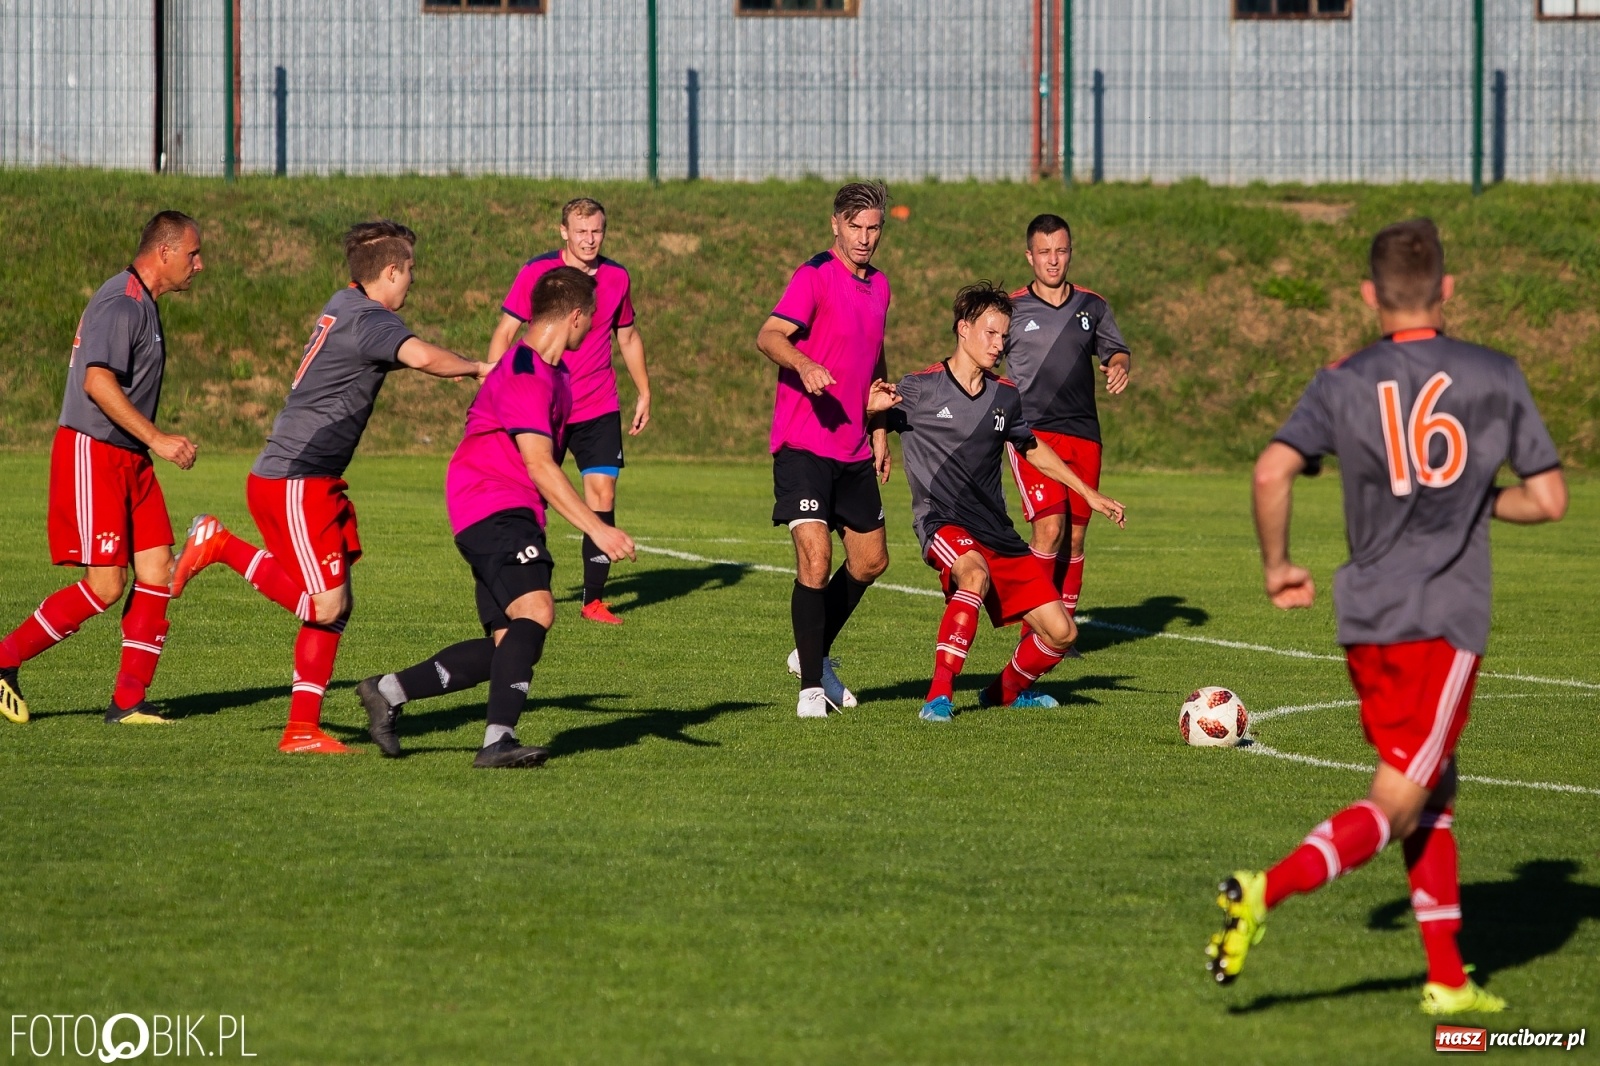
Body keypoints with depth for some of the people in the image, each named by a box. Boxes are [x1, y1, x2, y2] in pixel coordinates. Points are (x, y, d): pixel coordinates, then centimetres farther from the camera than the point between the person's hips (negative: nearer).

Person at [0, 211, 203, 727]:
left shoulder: (142, 305, 17)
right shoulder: (120, 303, -16)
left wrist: (150, 444, 22)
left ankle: (128, 701, 4)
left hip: (129, 458, 10)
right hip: (91, 453, -10)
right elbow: (98, 381, -26)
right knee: (105, 587, -10)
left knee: (156, 571, 1)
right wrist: (156, 438, -25)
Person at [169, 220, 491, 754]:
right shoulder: (370, 320, -16)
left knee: (335, 606, 9)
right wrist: (475, 368, -19)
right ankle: (224, 546, -2)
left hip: (313, 481, 10)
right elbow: (423, 356, -36)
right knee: (326, 606, -11)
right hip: (294, 483, -10)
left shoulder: (344, 305, 14)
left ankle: (303, 729, 9)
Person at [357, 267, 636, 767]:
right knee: (535, 610, -28)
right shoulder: (524, 376, -15)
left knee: (508, 644, 2)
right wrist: (596, 529, -26)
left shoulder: (553, 371, 19)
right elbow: (539, 466, -23)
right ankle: (499, 739, -35)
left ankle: (389, 692, 11)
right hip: (492, 506, -10)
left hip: (512, 517, 10)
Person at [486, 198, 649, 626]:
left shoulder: (616, 278, 6)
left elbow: (628, 336, 20)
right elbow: (505, 333, -4)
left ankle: (594, 599, 0)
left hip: (599, 409, 2)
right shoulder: (537, 272, -6)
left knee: (602, 493, -7)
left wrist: (644, 394, 19)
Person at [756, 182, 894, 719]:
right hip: (803, 446, -8)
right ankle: (811, 686, -7)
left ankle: (814, 655, 30)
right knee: (815, 560, -15)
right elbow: (769, 336, -23)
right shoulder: (814, 276, -10)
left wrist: (879, 433, 24)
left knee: (870, 561, 12)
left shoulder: (878, 285, 14)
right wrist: (803, 363, -43)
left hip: (854, 452, 8)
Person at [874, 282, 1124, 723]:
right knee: (975, 574, -40)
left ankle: (1008, 689, 28)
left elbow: (1032, 449, 28)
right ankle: (940, 695, -36)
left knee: (1060, 633, -2)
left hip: (997, 532, 6)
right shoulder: (918, 389, -6)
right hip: (942, 522, -6)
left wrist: (1089, 494, 29)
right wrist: (872, 406, -26)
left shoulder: (1005, 396, 10)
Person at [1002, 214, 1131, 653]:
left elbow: (1115, 350, 21)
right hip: (1032, 431, -4)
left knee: (1075, 535, 5)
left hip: (1083, 434, 4)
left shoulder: (1092, 307, 11)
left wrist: (1118, 367, -2)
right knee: (1050, 528, -18)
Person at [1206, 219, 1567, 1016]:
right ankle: (1266, 892, -27)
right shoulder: (1495, 377, 0)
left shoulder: (1345, 383, 2)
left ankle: (1448, 978, 17)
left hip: (1367, 616, 4)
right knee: (1395, 808, -5)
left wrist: (1277, 566, 2)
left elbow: (1272, 472, -12)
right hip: (1448, 619, -4)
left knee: (1432, 797, 17)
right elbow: (1548, 500, -1)